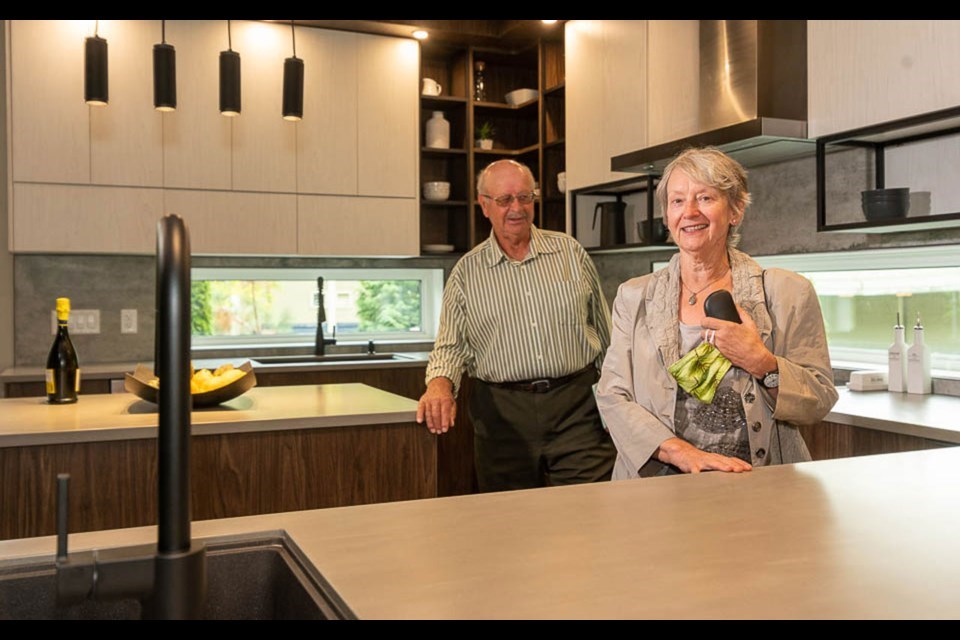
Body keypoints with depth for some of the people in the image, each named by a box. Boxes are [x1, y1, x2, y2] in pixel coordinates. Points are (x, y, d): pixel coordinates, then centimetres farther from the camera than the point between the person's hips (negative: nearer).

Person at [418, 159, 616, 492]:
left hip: (577, 406, 0)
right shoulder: (466, 272, 6)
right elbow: (451, 345, 3)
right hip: (502, 414, 0)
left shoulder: (571, 252, 8)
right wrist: (441, 383, -18)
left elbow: (603, 330, 12)